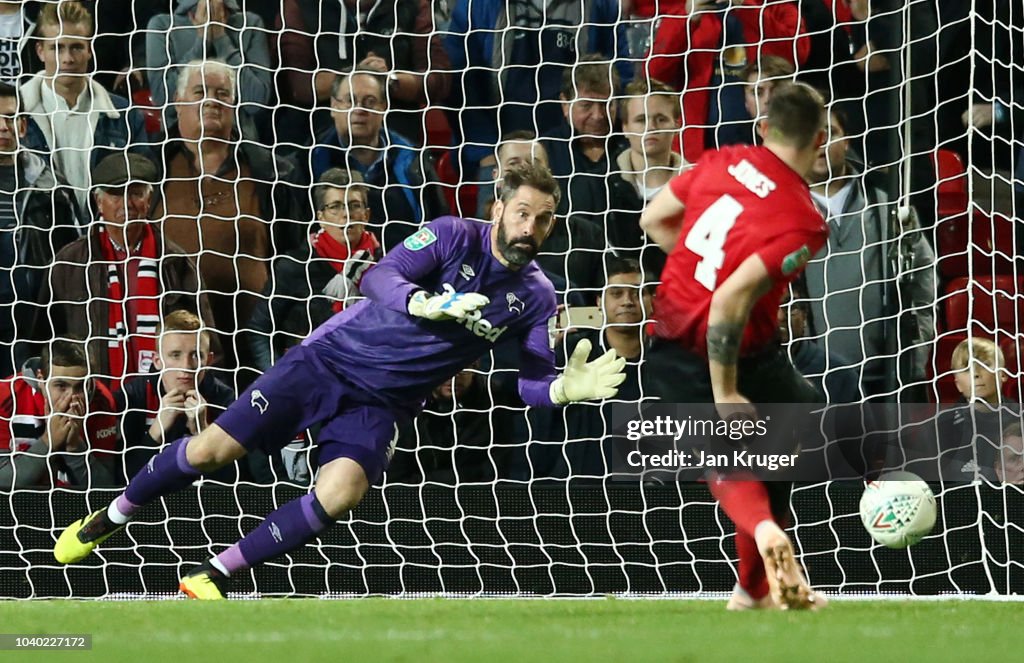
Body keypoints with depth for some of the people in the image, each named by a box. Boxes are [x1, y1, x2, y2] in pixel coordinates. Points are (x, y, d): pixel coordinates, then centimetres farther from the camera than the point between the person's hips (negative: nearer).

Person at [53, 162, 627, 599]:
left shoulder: (536, 297, -2)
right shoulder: (455, 236, -12)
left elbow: (533, 381, -1)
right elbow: (378, 278, -24)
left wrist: (565, 389, -25)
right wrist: (426, 304, -44)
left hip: (382, 405, 2)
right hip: (332, 360, -2)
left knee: (339, 495, -27)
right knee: (213, 450, -8)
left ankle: (211, 577, -12)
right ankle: (110, 519, 19)